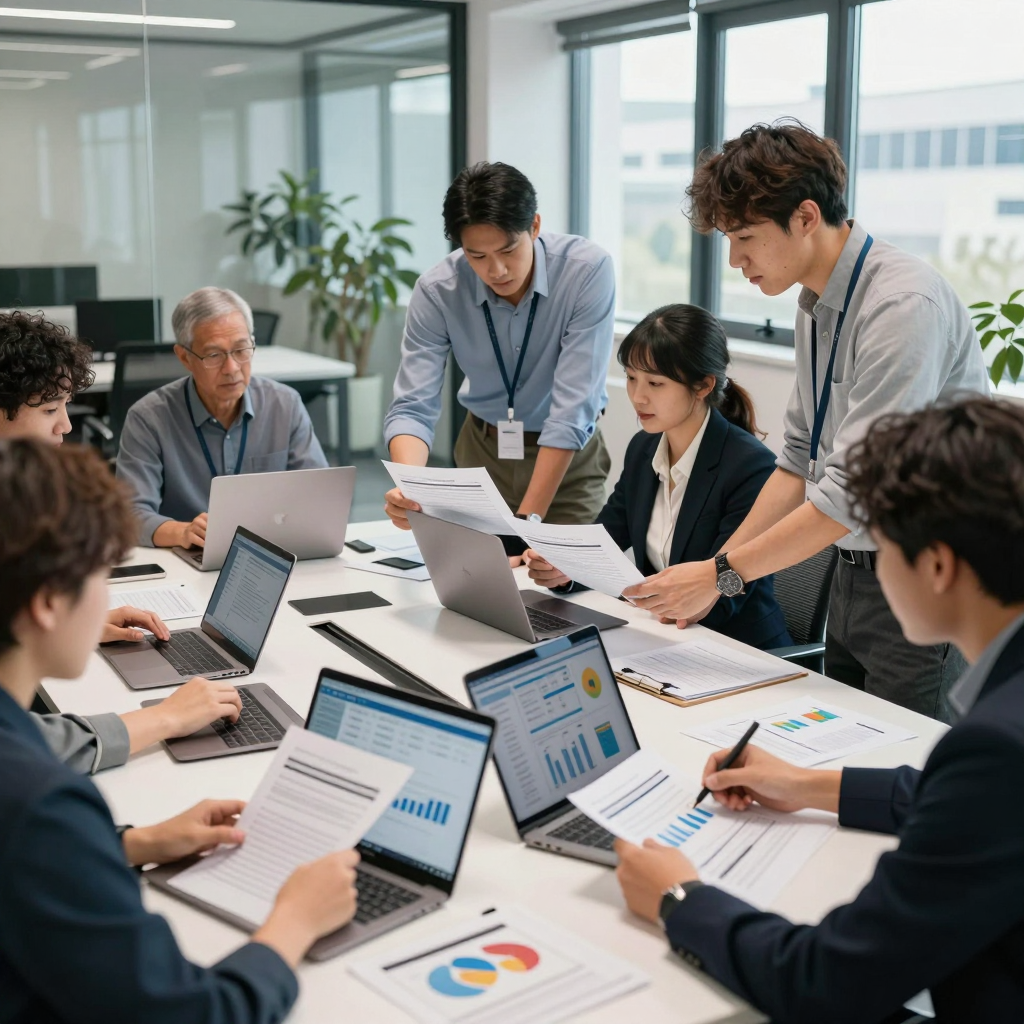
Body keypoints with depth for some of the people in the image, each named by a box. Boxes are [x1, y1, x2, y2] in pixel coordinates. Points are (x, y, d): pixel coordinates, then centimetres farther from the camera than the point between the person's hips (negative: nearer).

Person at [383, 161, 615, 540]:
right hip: (483, 450, 2)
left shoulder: (588, 270, -24)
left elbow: (572, 409, -26)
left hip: (569, 456, -2)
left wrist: (527, 520, -29)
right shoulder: (436, 291, -18)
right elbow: (412, 407, -19)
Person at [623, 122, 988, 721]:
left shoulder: (903, 304, -22)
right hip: (854, 575, 8)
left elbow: (856, 489, -25)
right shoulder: (816, 306, 7)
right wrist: (715, 568, 5)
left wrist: (723, 574, -20)